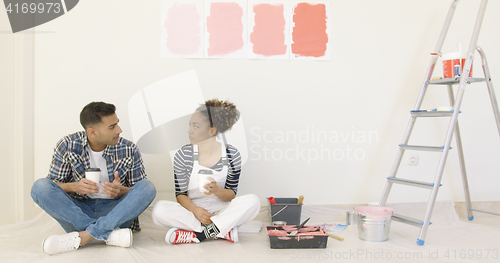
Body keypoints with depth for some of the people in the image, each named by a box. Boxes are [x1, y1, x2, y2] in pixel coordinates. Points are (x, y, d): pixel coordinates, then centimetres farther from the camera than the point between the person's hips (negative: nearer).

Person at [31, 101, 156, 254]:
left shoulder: (129, 150, -3)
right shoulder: (68, 145, -4)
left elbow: (141, 191, 2)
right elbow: (53, 185, 1)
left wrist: (121, 191, -21)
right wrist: (74, 187, -22)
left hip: (114, 214, 0)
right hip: (77, 212, 0)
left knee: (148, 187, -24)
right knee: (40, 186, -23)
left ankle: (81, 237, -31)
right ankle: (111, 235, -30)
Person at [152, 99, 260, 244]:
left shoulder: (231, 154, -4)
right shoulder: (183, 155, -4)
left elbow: (231, 194, -1)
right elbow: (180, 194, -4)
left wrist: (217, 191, -24)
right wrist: (195, 210, -25)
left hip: (220, 210, 0)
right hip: (192, 209, 0)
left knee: (253, 201, -27)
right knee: (159, 209, -29)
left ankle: (197, 234, -26)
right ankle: (224, 230, -25)